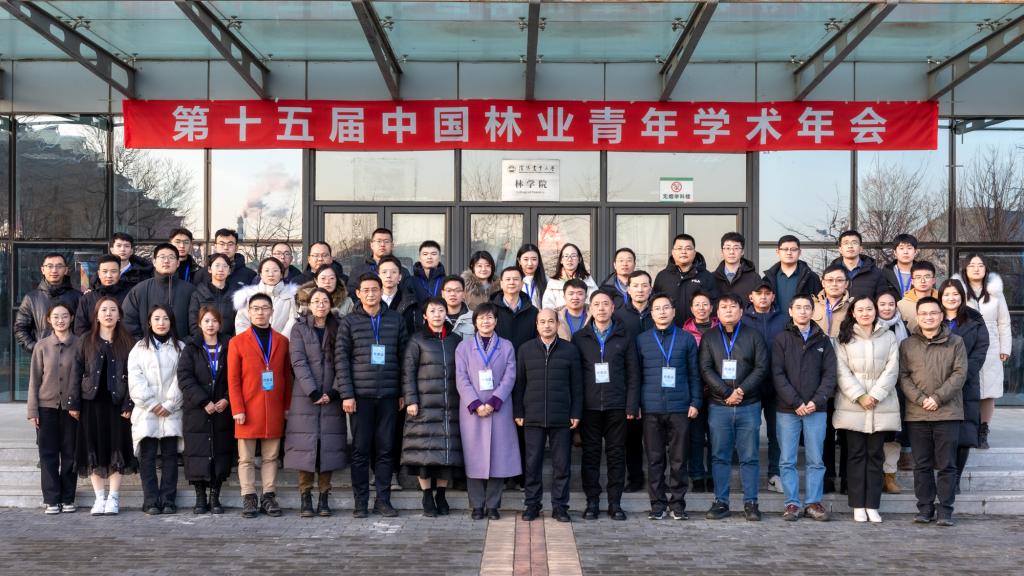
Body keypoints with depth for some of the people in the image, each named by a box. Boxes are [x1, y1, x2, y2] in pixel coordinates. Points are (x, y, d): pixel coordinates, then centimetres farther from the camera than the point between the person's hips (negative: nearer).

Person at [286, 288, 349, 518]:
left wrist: (333, 392, -9)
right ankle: (305, 499, 0)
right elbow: (298, 362, -4)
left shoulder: (338, 330, 10)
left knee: (329, 446, 0)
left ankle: (324, 499, 5)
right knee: (305, 446, -4)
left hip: (332, 397, 2)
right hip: (305, 396, -1)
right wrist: (313, 391, -14)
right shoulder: (300, 329, 6)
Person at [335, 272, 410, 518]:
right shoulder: (349, 322, 4)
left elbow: (404, 356, 10)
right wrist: (346, 394, -7)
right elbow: (341, 359, 0)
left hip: (388, 395, 1)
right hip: (360, 394, -1)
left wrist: (403, 392, 5)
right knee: (360, 449, 2)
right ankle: (360, 501, 9)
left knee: (386, 449, 3)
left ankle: (383, 499, 11)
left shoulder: (396, 320, 8)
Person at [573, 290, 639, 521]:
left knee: (616, 454, 3)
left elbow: (633, 373, 6)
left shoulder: (624, 337, 8)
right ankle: (592, 502, 9)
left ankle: (615, 503, 10)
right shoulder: (579, 338, 7)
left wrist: (631, 405, -3)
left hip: (616, 405, 0)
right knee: (590, 454, 2)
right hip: (589, 405, 0)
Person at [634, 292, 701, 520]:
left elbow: (694, 374, 10)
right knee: (654, 459, 3)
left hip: (679, 407, 0)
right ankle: (657, 503, 10)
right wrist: (633, 405, 4)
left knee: (679, 458, 2)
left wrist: (696, 402, 2)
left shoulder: (686, 339, 8)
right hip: (651, 409, 1)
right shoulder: (642, 340, 9)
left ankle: (678, 503, 11)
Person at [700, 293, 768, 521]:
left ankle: (750, 502, 8)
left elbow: (761, 368, 0)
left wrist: (742, 390, -13)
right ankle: (720, 502, 10)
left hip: (749, 406, -1)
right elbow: (705, 370, 0)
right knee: (719, 456, 3)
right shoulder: (709, 339, 9)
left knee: (749, 457, 2)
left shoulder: (753, 337, 8)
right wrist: (727, 393, -12)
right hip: (719, 406, 1)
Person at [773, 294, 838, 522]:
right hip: (787, 409, -1)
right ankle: (792, 503, 8)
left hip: (815, 409, 1)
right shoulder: (781, 340, 3)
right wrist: (795, 402, -12)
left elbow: (830, 374, 4)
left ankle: (814, 503, 11)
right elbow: (777, 374, -4)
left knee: (815, 460, 4)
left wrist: (817, 401, -9)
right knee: (787, 460, 1)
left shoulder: (822, 340, 10)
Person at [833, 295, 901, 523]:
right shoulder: (844, 338, 6)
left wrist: (875, 395, -9)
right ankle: (858, 506, 4)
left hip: (881, 406, 1)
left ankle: (872, 505, 5)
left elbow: (892, 370, 2)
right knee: (856, 455, 1)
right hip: (852, 406, -1)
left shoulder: (889, 337, 9)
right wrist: (859, 396, -12)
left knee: (875, 455, 2)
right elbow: (842, 371, -2)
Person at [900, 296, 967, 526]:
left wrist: (937, 397, -12)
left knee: (947, 464, 1)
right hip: (917, 415, 2)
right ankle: (925, 508, 14)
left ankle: (945, 510, 6)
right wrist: (920, 399, -12)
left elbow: (960, 374, -3)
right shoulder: (907, 345, 9)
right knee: (922, 465, 6)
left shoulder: (955, 342, 5)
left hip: (948, 413, -2)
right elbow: (903, 376, 2)